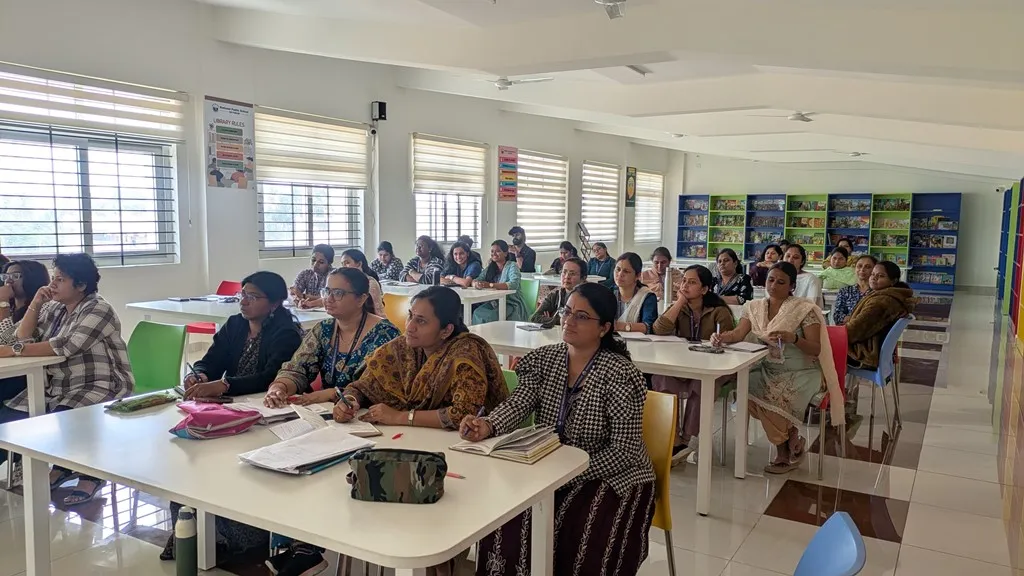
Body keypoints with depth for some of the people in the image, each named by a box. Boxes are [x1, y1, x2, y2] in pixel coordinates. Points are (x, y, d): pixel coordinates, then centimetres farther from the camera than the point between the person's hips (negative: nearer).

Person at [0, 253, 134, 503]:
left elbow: (65, 346, -26)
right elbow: (25, 337, 11)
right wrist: (35, 304, 0)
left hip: (99, 388, -9)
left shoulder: (98, 310, -15)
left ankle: (92, 474, -3)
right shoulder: (54, 307, 11)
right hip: (56, 388, 9)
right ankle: (63, 467, 14)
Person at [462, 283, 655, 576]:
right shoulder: (544, 359, 3)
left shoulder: (619, 374, -15)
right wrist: (488, 425, -34)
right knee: (504, 528, -17)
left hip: (611, 478, -4)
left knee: (586, 552, -25)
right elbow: (519, 402, -13)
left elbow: (625, 451, -17)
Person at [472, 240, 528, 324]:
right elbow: (475, 281, 6)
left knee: (488, 316, -27)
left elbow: (514, 284, -23)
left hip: (511, 305, -5)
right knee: (477, 313, -20)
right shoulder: (490, 268, 13)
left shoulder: (512, 266, -5)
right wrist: (476, 284, -21)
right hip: (494, 303, 5)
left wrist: (490, 285, -31)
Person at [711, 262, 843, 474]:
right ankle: (791, 442, -2)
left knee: (772, 398, -30)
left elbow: (816, 349, -12)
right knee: (744, 390, -23)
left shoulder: (805, 309, -8)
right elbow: (738, 334, -7)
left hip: (800, 372, -5)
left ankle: (786, 448, 3)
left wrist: (793, 339, -32)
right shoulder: (754, 307, 6)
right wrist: (721, 337, -30)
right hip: (766, 369, 5)